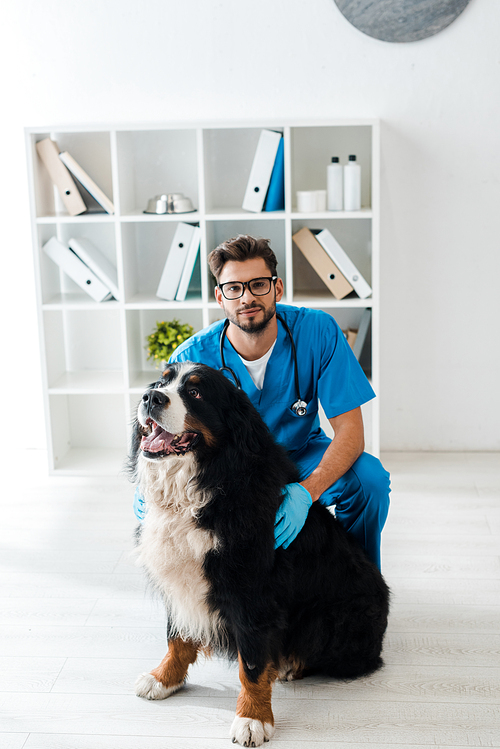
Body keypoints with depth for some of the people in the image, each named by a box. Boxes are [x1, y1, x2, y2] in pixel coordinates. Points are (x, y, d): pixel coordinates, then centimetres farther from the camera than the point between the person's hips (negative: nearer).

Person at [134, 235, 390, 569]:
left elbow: (350, 431, -24)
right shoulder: (191, 358, -21)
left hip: (300, 454, 0)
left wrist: (305, 492, -42)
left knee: (369, 477, -30)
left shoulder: (318, 331, -22)